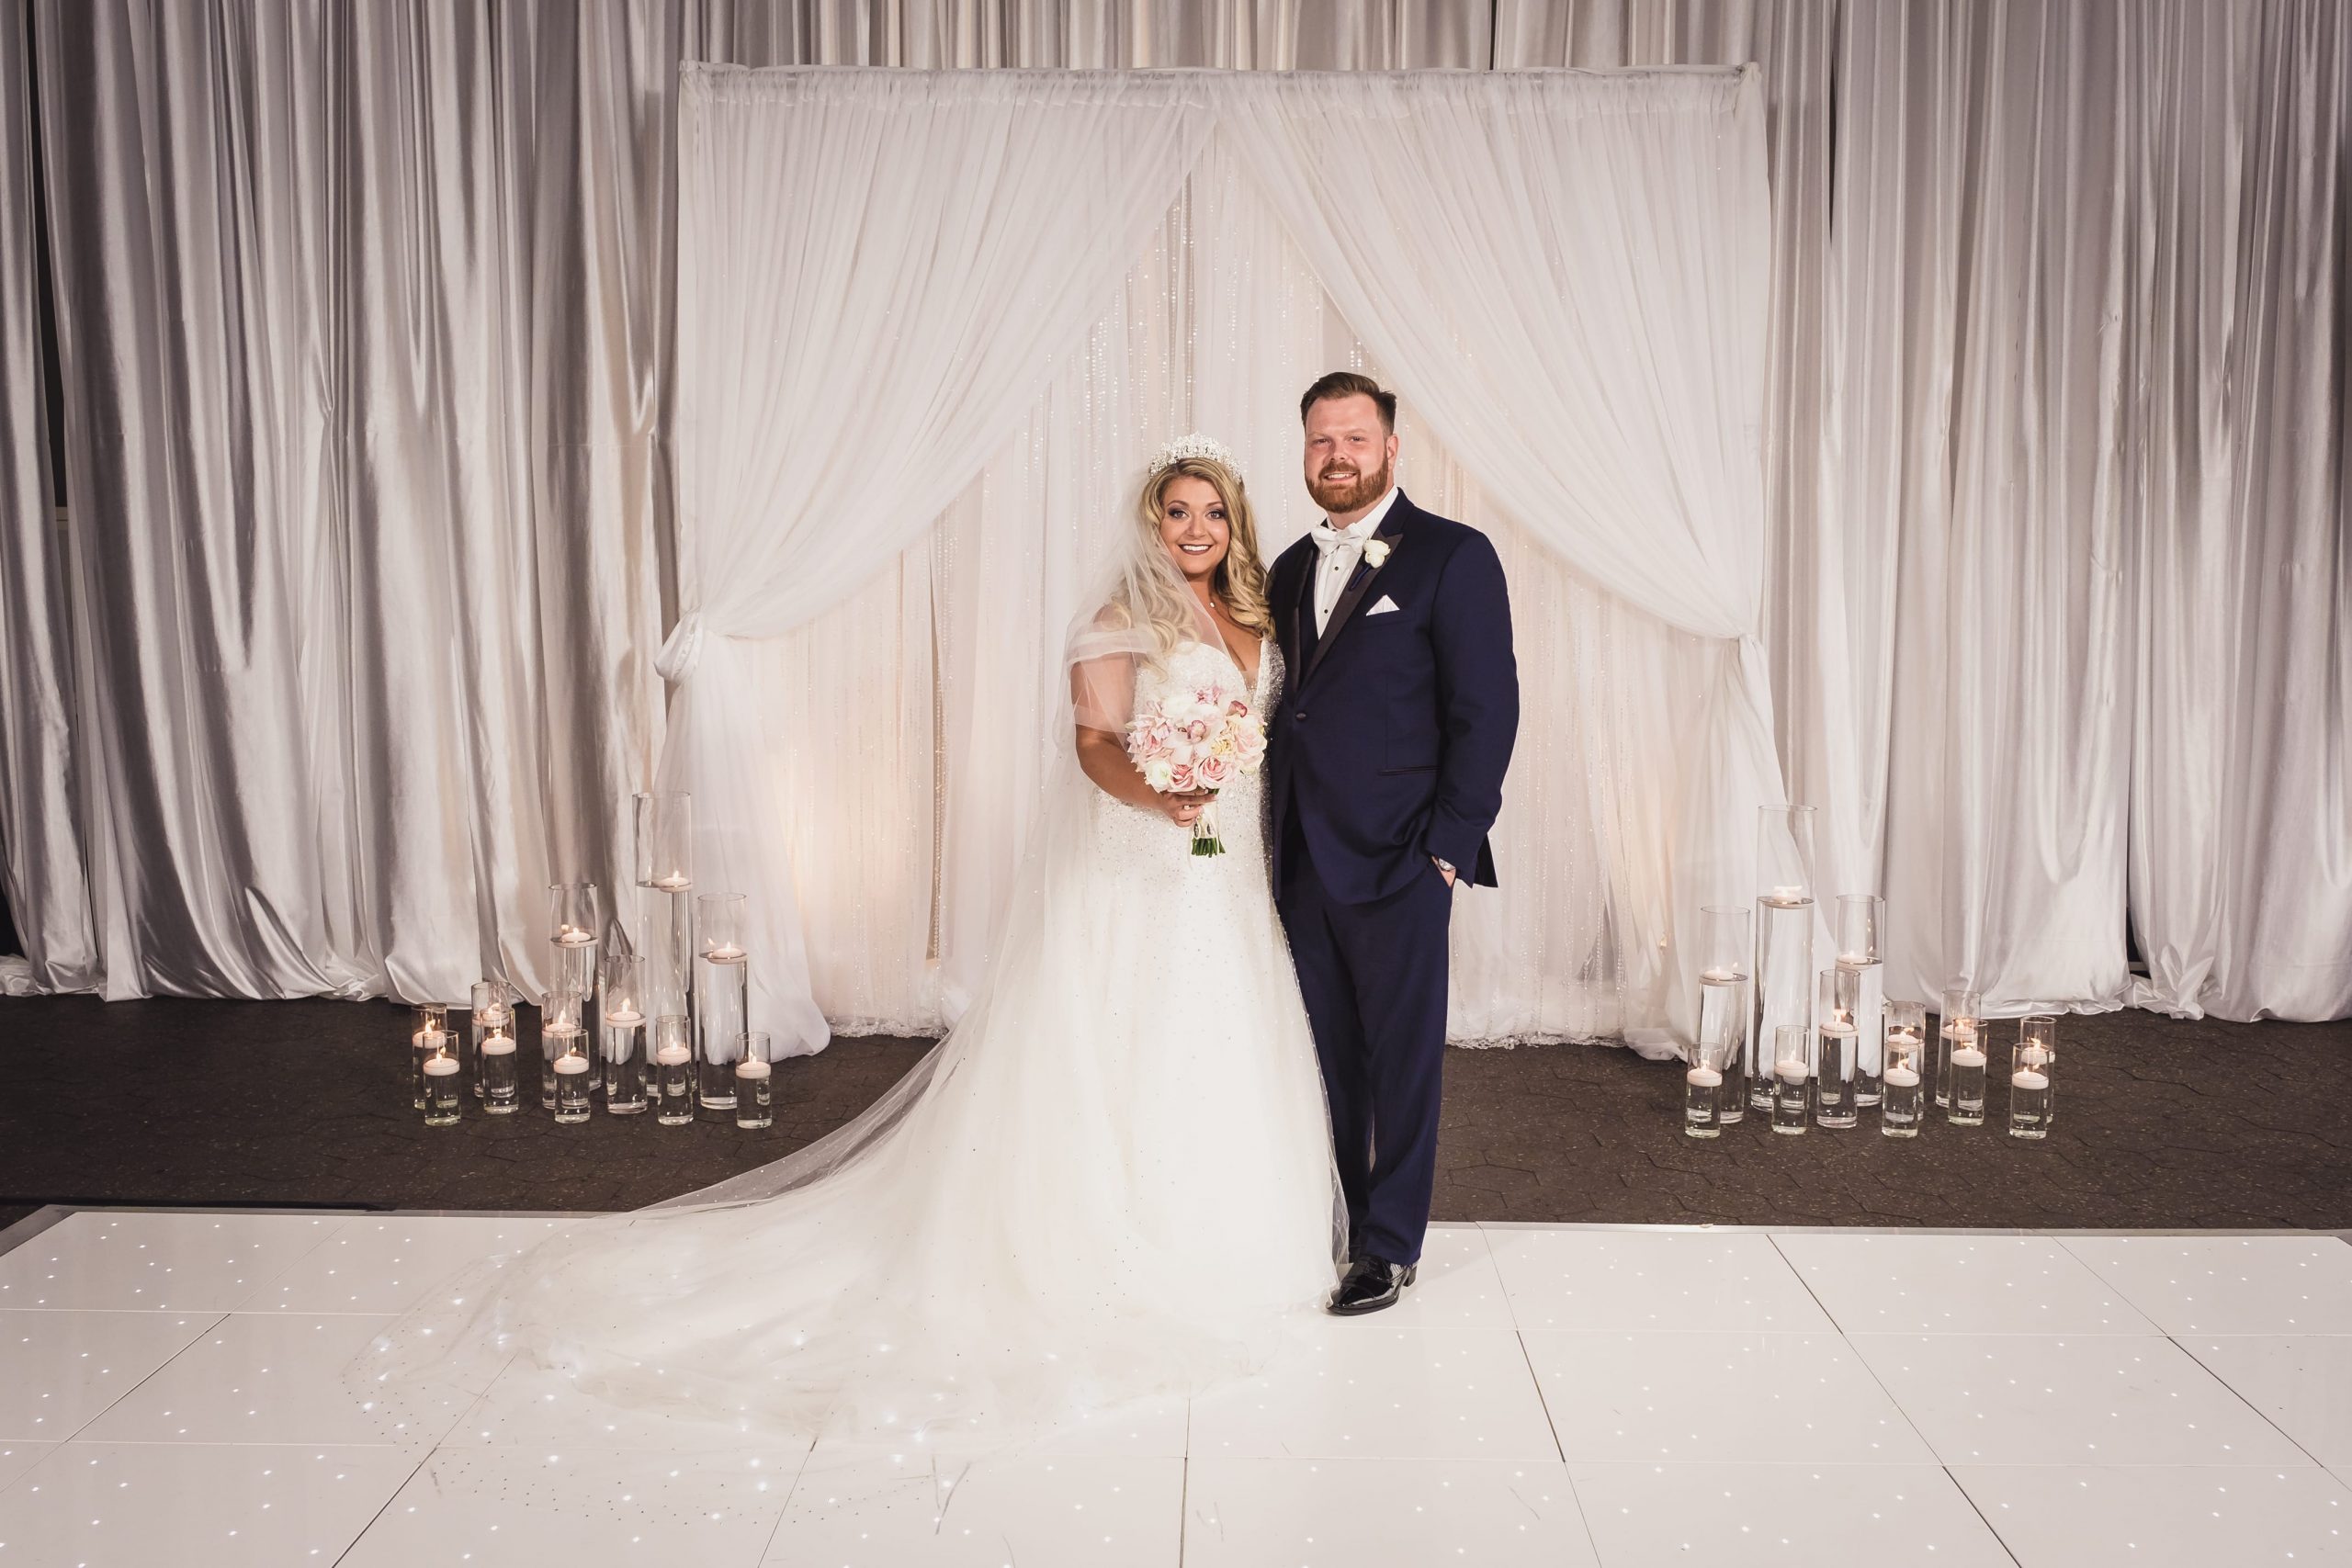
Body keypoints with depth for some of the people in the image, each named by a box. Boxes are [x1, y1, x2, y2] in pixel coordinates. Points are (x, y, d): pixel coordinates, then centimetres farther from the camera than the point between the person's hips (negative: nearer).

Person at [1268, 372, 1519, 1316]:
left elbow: (1487, 710, -9)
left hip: (1398, 858, -6)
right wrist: (1277, 837, 9)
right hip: (1304, 858, 6)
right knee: (1324, 1052, 13)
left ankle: (1390, 1245, 17)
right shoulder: (1292, 568, 15)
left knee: (1402, 1054, 5)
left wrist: (1449, 844, -13)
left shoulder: (1452, 556, -5)